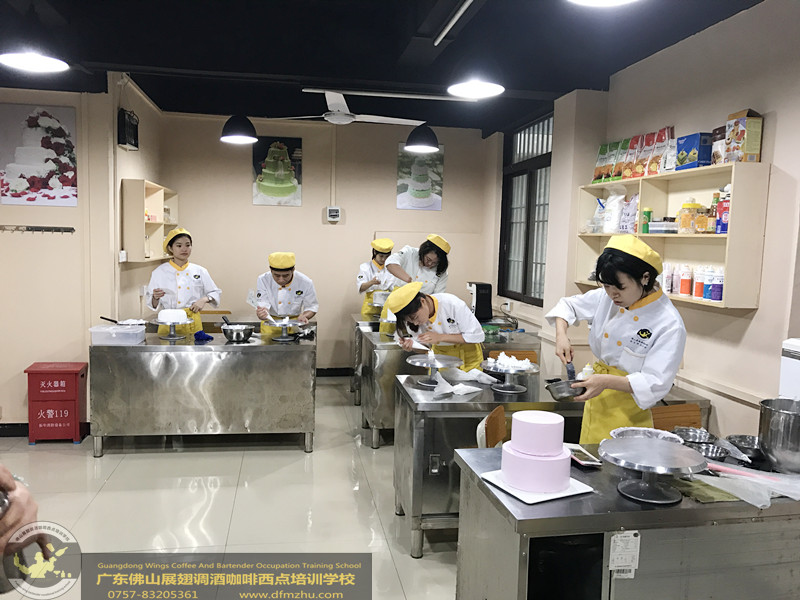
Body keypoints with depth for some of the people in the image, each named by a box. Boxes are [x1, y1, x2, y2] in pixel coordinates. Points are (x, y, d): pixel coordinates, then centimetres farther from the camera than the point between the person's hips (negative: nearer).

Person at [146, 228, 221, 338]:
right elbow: (153, 305, 6)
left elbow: (215, 293, 11)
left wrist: (205, 299, -7)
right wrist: (155, 298, -15)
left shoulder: (200, 271, 5)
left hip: (192, 323, 1)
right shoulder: (159, 272, 3)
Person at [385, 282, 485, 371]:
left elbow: (478, 336, -24)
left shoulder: (454, 305, -29)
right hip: (440, 356, 3)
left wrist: (441, 337, -30)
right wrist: (412, 345, -26)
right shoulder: (413, 313, -15)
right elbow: (426, 346, -2)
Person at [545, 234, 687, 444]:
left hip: (627, 414, -5)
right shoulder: (606, 298, -1)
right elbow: (568, 305, 14)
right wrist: (561, 335, -5)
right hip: (596, 404, 6)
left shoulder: (669, 325, -18)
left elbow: (655, 384, -21)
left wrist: (607, 381, -34)